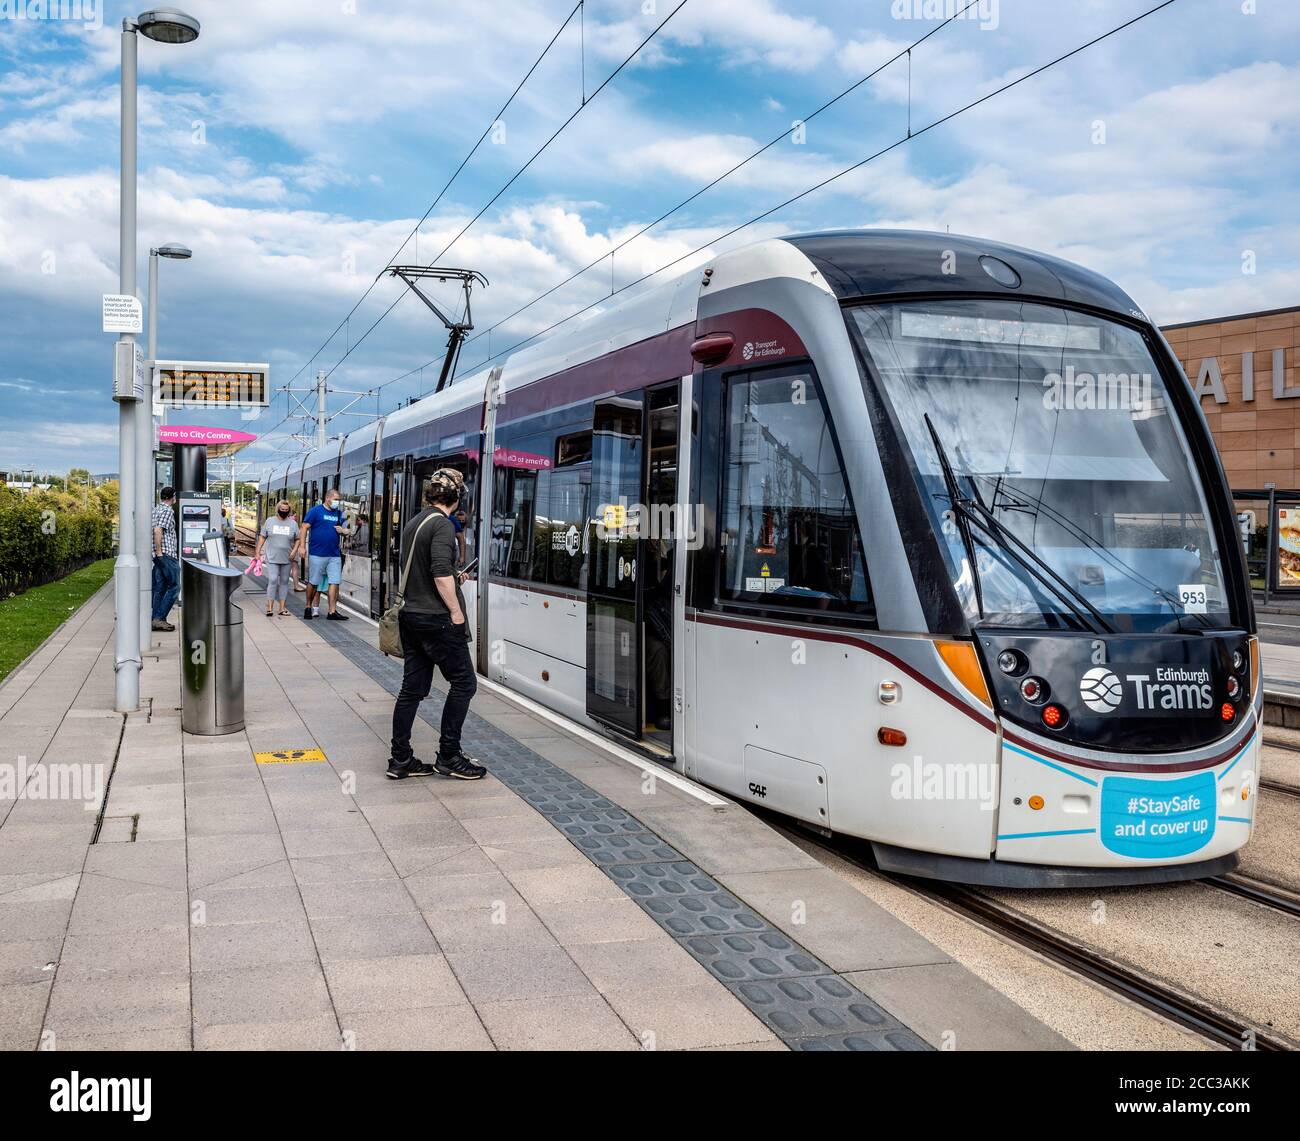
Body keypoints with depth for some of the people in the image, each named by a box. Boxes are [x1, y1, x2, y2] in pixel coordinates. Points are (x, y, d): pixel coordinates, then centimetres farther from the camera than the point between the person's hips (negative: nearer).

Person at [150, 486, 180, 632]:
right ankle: (159, 618, -11)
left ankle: (155, 620, 8)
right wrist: (159, 551, -18)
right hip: (167, 554, -9)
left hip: (160, 555, 9)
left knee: (160, 587, 9)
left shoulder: (154, 509, 17)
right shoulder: (168, 511, -10)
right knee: (174, 586, -5)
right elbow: (158, 530, -20)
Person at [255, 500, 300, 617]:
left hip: (286, 559, 2)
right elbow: (262, 537, 8)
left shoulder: (293, 523, 6)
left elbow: (297, 539, 9)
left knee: (284, 582, 8)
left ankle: (282, 608, 13)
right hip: (272, 558, -2)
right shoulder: (270, 521, 4)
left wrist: (294, 550, -6)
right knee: (272, 580, -11)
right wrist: (258, 551, 2)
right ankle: (270, 607, -8)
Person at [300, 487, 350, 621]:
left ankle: (332, 611, 1)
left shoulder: (339, 513, 13)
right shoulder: (316, 511, -2)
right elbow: (305, 528, -3)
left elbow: (345, 530, 23)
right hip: (317, 553, -4)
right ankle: (308, 607, 21)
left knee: (334, 582, -2)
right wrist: (302, 546, -10)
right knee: (313, 582, 4)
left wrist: (343, 531, -2)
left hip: (335, 555, 4)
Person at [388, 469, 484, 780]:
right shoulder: (442, 525, -14)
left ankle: (400, 760, 12)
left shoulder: (414, 523, 14)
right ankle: (449, 757, 5)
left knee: (412, 688, 10)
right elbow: (441, 573, -23)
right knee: (463, 683, 2)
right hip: (437, 619, -9)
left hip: (411, 615, 9)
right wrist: (457, 612, -15)